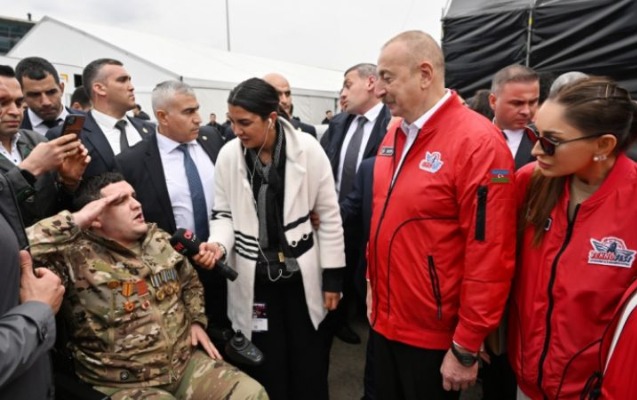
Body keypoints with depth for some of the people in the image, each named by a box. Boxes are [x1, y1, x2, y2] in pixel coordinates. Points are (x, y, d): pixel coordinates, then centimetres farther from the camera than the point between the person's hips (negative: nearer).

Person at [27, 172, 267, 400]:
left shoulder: (159, 240, 6)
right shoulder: (75, 258, -13)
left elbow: (190, 281, 20)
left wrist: (197, 321, 9)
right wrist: (76, 220, -24)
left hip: (187, 362, 6)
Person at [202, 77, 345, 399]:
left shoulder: (307, 149, -11)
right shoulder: (228, 155, -6)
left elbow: (329, 216, -5)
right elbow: (224, 213, 5)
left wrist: (333, 277, -3)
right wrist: (218, 243, -17)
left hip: (303, 277, -1)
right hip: (254, 280, 1)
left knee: (310, 370, 12)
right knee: (266, 371, 13)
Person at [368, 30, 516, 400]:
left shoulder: (478, 143, -19)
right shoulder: (394, 136, 4)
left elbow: (489, 257, -20)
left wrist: (466, 349, -15)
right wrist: (373, 282, 13)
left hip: (434, 335, -6)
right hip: (385, 320, 7)